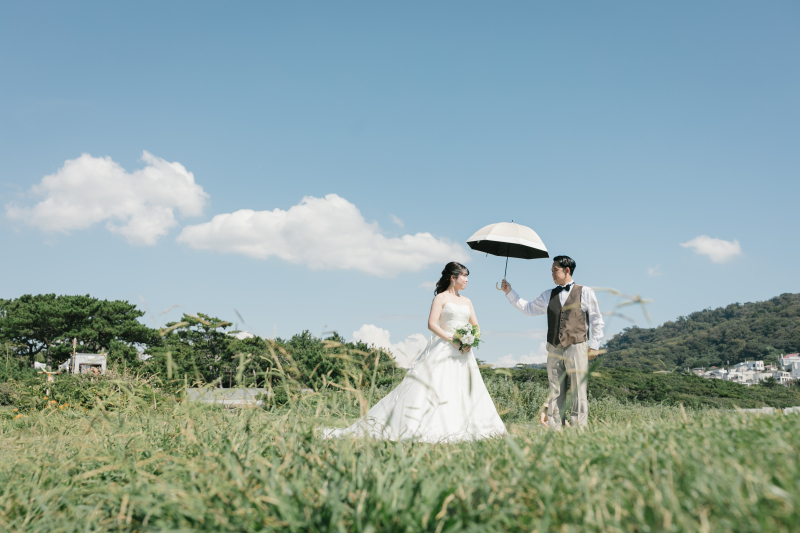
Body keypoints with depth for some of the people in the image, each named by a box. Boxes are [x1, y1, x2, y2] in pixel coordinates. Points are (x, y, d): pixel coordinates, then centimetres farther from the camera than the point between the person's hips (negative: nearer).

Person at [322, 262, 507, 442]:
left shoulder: (467, 301, 17)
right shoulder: (441, 298, -2)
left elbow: (475, 326, 15)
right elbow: (432, 324, -12)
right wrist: (453, 340, -19)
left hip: (463, 353, 6)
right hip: (443, 351, -6)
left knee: (465, 389, 5)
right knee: (432, 386, -11)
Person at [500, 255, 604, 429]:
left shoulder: (585, 292, 5)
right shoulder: (549, 295, 16)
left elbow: (597, 321, 7)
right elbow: (528, 308, 19)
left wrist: (594, 345, 0)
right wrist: (509, 292, 14)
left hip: (577, 348, -4)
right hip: (554, 349, 4)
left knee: (578, 392, -4)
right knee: (555, 393, 4)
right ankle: (555, 431, 7)